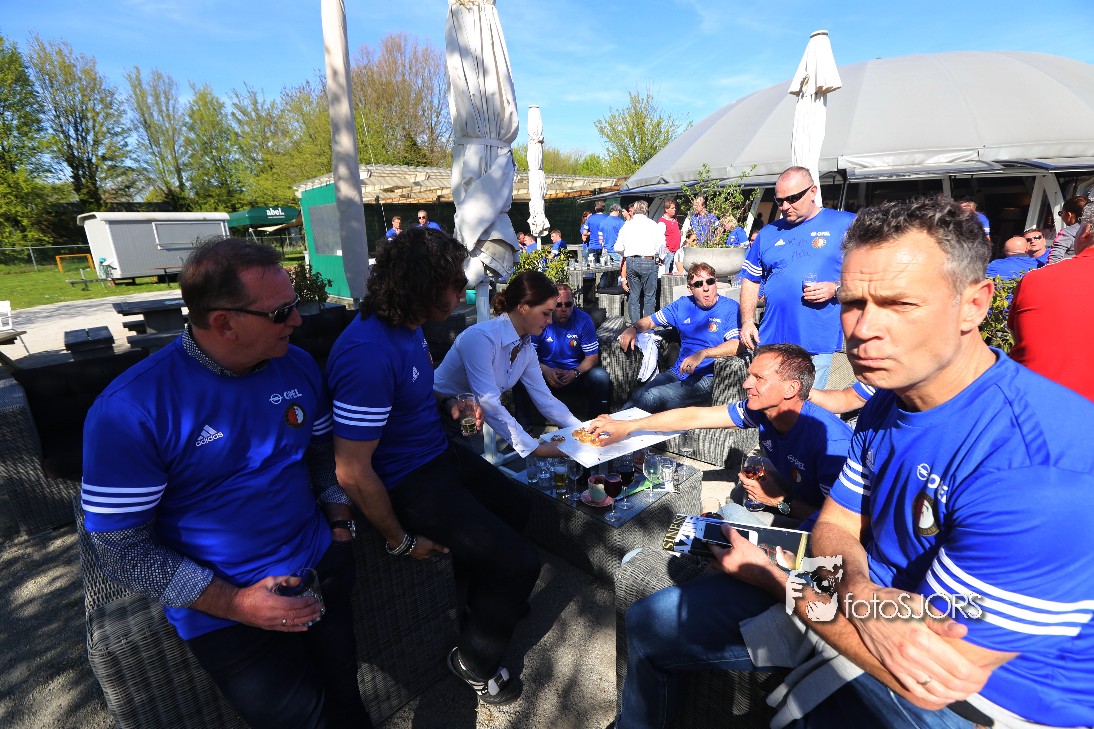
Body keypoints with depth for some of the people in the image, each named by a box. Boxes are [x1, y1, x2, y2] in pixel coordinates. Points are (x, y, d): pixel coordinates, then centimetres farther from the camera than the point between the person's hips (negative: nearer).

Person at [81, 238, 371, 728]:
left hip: (320, 567, 4)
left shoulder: (298, 366, -3)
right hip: (222, 602, -4)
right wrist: (234, 603, -16)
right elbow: (120, 548, -12)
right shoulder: (128, 411, -18)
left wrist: (340, 517, -2)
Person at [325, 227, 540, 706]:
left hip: (439, 452, 10)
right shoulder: (370, 353, -31)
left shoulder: (408, 326, -1)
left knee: (516, 508, 23)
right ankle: (474, 663, 21)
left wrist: (448, 407, 2)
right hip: (408, 482, -9)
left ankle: (481, 601, 48)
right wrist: (400, 541, -15)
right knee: (520, 562, -10)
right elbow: (353, 472, -28)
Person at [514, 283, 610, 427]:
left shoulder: (583, 320, -3)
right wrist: (545, 370, -28)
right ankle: (524, 427, -14)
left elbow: (592, 357, -3)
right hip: (546, 374, 0)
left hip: (576, 375, 1)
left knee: (600, 376, -28)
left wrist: (575, 373, -22)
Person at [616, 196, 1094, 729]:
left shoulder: (1036, 463, -31)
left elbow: (931, 681, -28)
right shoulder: (888, 400, -5)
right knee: (649, 625, 7)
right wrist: (862, 594, -23)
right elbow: (834, 524, 1)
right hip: (859, 604, 7)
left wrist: (773, 578, -14)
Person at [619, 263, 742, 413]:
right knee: (636, 395, -22)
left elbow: (736, 345, -16)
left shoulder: (730, 308, -2)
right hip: (678, 372, 5)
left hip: (708, 378, -5)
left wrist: (703, 353, -29)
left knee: (652, 396, -27)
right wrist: (633, 328, 0)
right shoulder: (683, 305, 14)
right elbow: (650, 321, 22)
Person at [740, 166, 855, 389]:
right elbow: (751, 280, 15)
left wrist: (836, 288, -13)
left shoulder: (845, 224, 4)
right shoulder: (768, 233, 14)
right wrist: (747, 321, 3)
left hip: (818, 344, -3)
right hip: (771, 341, 3)